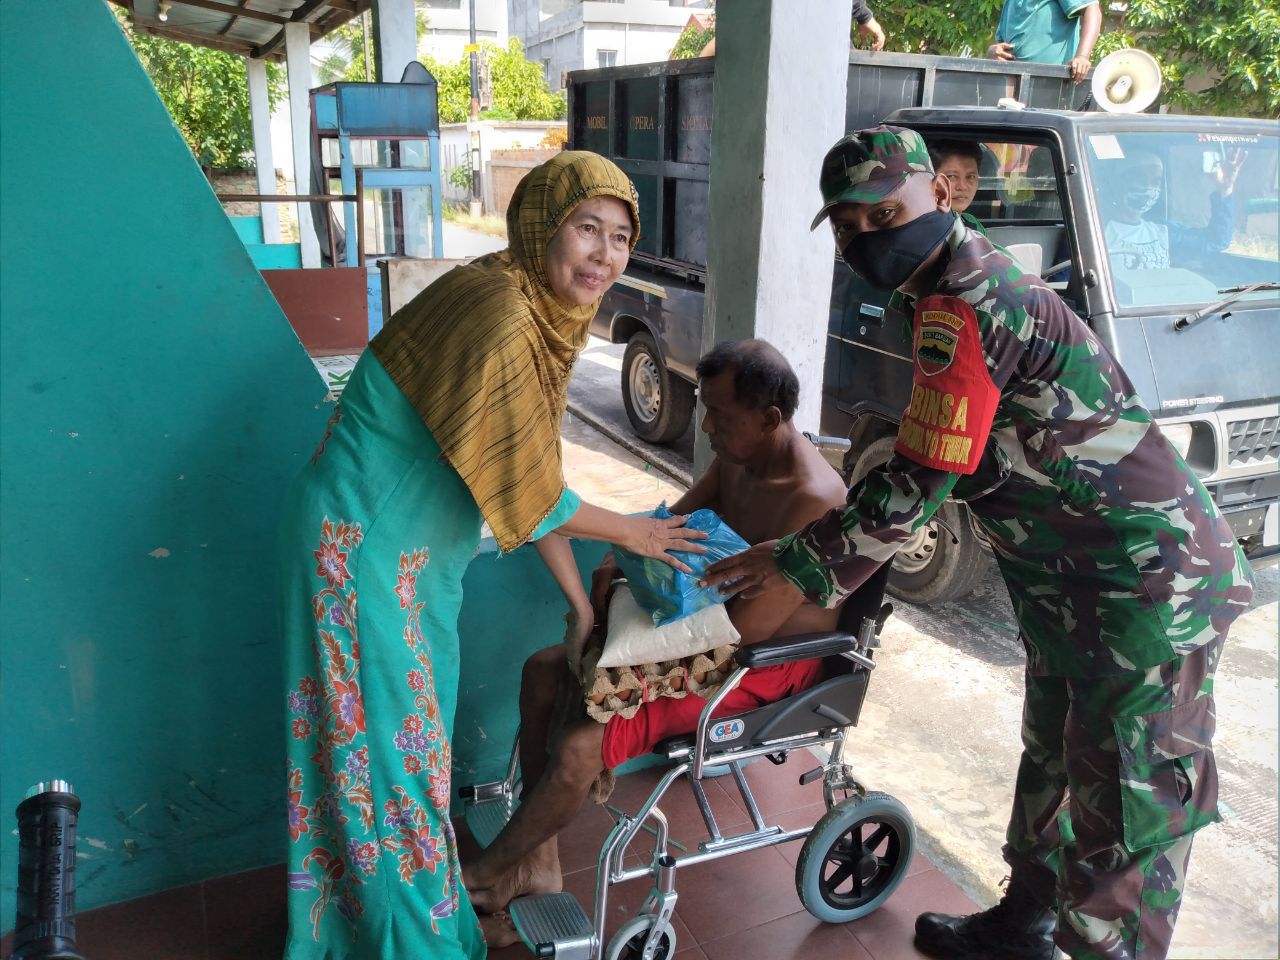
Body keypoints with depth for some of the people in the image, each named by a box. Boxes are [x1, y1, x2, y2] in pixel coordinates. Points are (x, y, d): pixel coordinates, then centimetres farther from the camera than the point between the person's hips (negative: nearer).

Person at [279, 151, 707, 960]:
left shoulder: (547, 312, 1)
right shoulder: (497, 315, -28)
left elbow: (528, 475, 5)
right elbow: (521, 489, -24)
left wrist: (581, 602, 6)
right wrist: (630, 532, -8)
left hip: (421, 551, 9)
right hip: (364, 546, -9)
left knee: (419, 722, 21)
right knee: (386, 738, 6)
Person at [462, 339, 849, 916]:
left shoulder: (811, 501, -29)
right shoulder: (738, 455, -2)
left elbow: (744, 629, -30)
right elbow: (676, 520, 13)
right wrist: (617, 563, -8)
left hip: (772, 660, -9)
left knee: (582, 747, -22)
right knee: (543, 670, 2)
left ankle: (490, 873, 5)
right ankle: (534, 864, 7)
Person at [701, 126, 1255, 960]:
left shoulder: (965, 306, -23)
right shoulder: (972, 280, 10)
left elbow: (921, 483, -24)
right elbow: (928, 446, 16)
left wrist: (802, 566, -14)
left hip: (1143, 579, -11)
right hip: (1071, 577, 11)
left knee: (1125, 813, 1)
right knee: (1053, 759, 24)